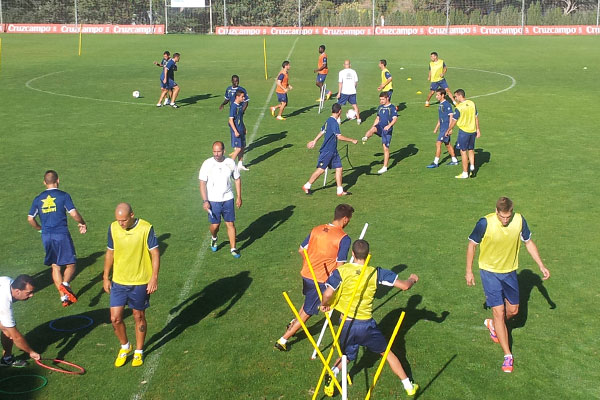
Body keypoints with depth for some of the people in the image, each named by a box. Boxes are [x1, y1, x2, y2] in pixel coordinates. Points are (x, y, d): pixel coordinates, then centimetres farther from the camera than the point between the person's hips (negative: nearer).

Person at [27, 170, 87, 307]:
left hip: (46, 237, 4)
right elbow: (74, 214, -12)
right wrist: (82, 224, 5)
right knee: (70, 264, 4)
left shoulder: (38, 199, 8)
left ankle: (63, 297, 11)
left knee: (55, 266, 13)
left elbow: (30, 218, 11)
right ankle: (65, 284, -25)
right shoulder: (63, 196, -5)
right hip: (62, 235, -4)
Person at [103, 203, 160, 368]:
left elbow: (155, 254, -11)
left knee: (139, 317, 10)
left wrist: (154, 278, -16)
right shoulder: (113, 228, -4)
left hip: (140, 283, -3)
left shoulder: (146, 228, -16)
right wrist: (106, 277, 9)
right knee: (115, 318, 2)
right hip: (118, 282, 3)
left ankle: (139, 351, 29)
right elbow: (110, 253, 8)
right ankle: (124, 346, 28)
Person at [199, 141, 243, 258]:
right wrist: (205, 201, -14)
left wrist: (239, 197, 6)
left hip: (228, 199, 2)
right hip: (213, 200, -1)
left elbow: (237, 179, 10)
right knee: (215, 225, 3)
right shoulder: (207, 164, -9)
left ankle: (233, 248, 13)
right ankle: (214, 238, 37)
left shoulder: (230, 163, -2)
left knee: (230, 224, 2)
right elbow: (202, 183, -6)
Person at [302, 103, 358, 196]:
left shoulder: (329, 120, 9)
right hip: (327, 151, -9)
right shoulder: (334, 122, -20)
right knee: (321, 169, -2)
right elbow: (339, 136, -26)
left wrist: (314, 141, 33)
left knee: (339, 168, 5)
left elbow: (322, 131, 22)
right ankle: (307, 186, 11)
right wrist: (352, 140, -17)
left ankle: (340, 191, 8)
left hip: (333, 150, 9)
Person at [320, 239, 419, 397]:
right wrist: (412, 279, 18)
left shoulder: (341, 271, -10)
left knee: (346, 356, 23)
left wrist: (324, 305, 3)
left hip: (347, 324, 0)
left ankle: (331, 377, -3)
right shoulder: (376, 273, -7)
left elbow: (328, 294, -20)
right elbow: (404, 285, -5)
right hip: (366, 324, 0)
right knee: (387, 353, 20)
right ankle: (408, 385, 26)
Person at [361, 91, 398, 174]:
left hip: (387, 129, -5)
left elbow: (395, 118, -14)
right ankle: (365, 138, -58)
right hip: (380, 127, 5)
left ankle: (385, 167, 3)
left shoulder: (392, 107, -6)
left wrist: (389, 125, -30)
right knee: (373, 129, -31)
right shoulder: (380, 107, 12)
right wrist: (372, 127, 15)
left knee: (386, 148, -3)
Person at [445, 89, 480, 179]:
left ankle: (465, 173, 5)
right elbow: (476, 117, 9)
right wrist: (478, 129, 17)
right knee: (471, 150, 22)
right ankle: (472, 166, 15)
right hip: (473, 130, 6)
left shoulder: (459, 107, -16)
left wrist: (448, 130, 7)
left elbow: (454, 121, -7)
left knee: (463, 151, 2)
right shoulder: (472, 103, 2)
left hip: (464, 131, -6)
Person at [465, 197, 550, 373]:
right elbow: (472, 244, -10)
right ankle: (507, 355, 2)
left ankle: (493, 324, 46)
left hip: (510, 271, 4)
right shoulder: (485, 223, -24)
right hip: (489, 272, -4)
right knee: (499, 312, -6)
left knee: (513, 310, 13)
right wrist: (469, 271, -7)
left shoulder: (519, 221, -14)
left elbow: (528, 242, 3)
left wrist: (541, 266, 0)